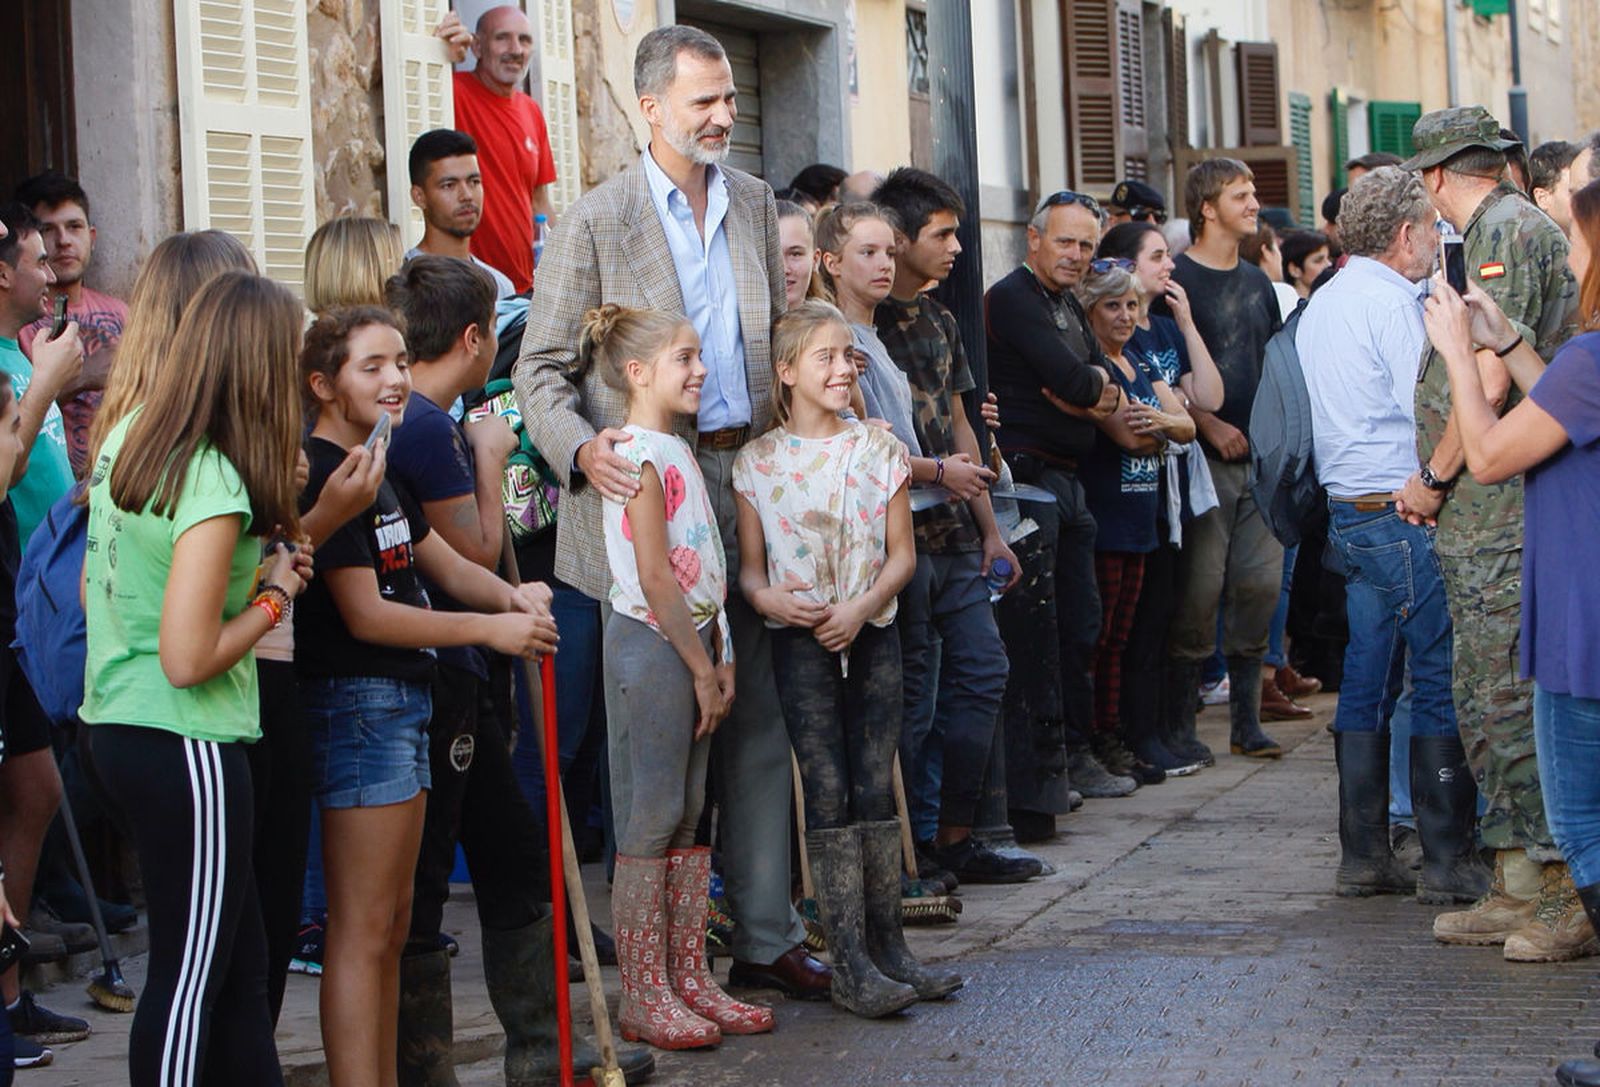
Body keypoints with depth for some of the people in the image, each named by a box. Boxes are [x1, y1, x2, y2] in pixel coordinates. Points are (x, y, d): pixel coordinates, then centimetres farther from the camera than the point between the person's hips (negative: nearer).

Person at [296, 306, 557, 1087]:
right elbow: (365, 615, -19)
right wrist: (489, 630, -16)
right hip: (356, 700, -10)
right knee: (361, 930, -8)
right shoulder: (325, 474, -15)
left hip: (403, 701, 10)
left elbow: (444, 564, 17)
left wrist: (511, 596, -3)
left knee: (393, 923, 14)